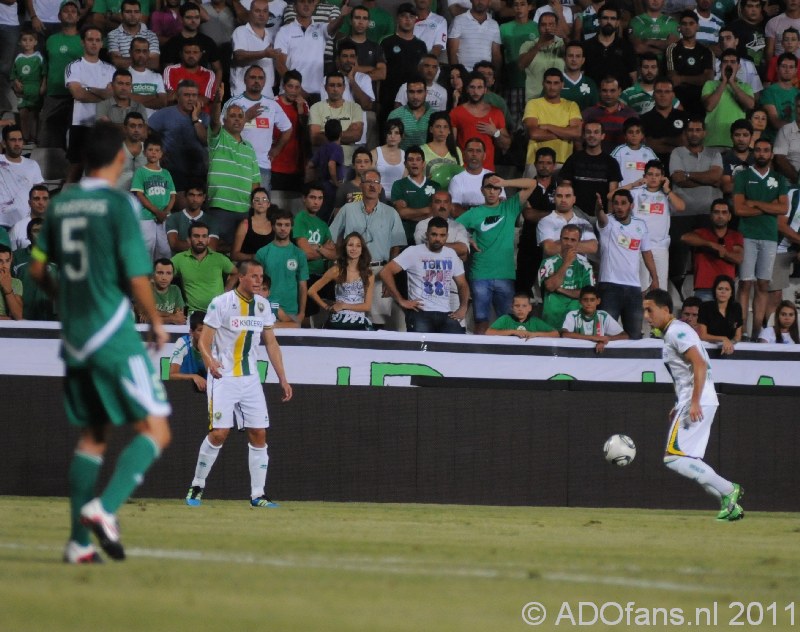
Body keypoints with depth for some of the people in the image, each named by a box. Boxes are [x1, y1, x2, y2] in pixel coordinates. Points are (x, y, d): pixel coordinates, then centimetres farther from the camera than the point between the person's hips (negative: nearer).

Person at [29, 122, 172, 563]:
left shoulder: (60, 205, 9)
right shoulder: (119, 204, -11)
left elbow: (38, 270, 15)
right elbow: (137, 278, -14)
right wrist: (156, 322, 1)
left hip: (74, 337, 7)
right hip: (114, 334, -7)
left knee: (92, 436, 14)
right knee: (155, 429, -3)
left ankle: (79, 541, 10)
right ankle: (104, 508, -22)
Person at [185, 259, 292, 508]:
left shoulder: (262, 305, 7)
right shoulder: (221, 303, -10)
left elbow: (271, 343, 13)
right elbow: (204, 341, -12)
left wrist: (282, 378, 8)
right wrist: (210, 361, -32)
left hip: (250, 379, 6)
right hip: (223, 377, -6)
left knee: (259, 434, 0)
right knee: (219, 432, -13)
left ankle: (257, 494, 5)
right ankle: (197, 486, 4)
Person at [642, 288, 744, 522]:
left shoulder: (677, 331, -11)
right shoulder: (672, 333, 20)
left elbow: (700, 364, -22)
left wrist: (694, 402, -27)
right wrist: (679, 407, 25)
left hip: (698, 403, -11)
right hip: (690, 403, 11)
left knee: (674, 457, -14)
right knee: (689, 461, 11)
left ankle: (728, 489, -13)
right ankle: (730, 503, 8)